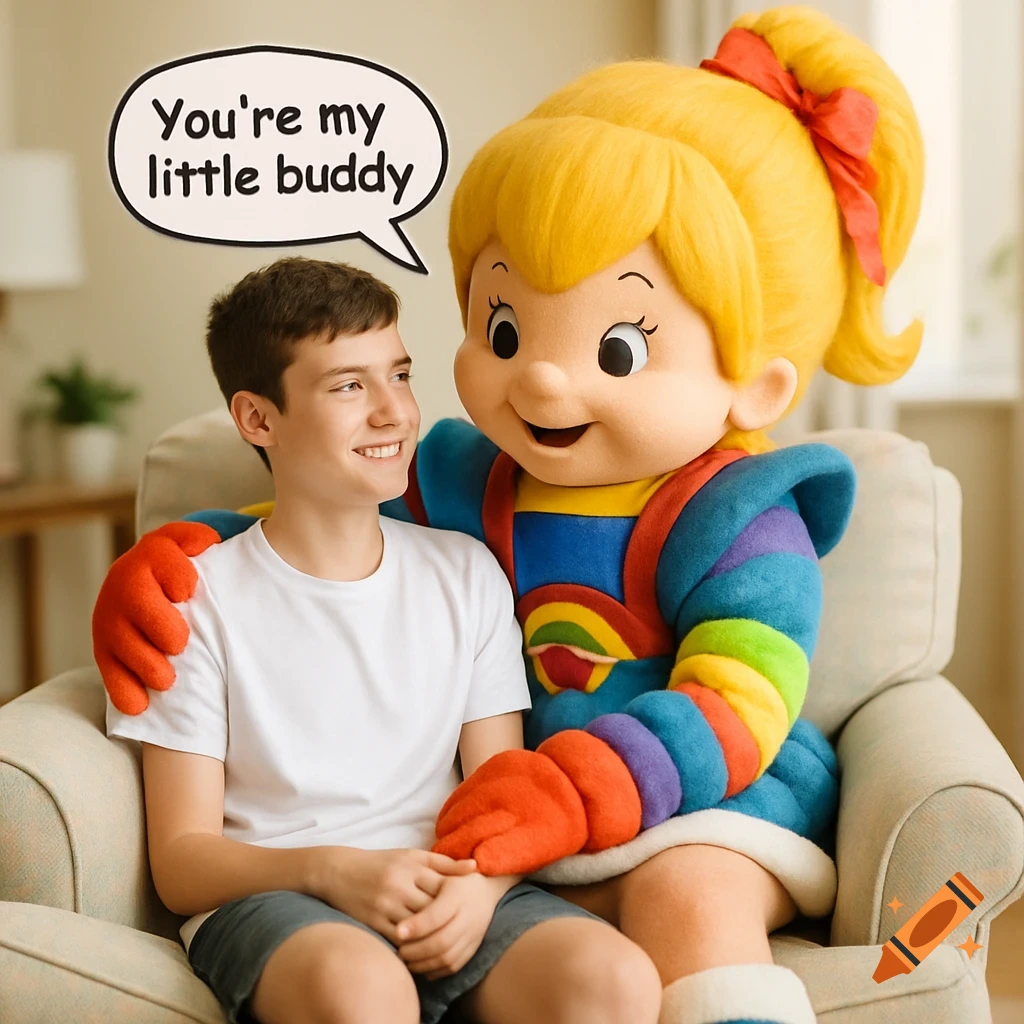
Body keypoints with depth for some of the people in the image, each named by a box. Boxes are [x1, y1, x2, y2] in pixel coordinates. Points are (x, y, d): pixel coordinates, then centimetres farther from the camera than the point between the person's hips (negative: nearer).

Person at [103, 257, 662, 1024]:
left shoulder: (466, 574, 13)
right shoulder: (200, 599, 1)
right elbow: (181, 860, -1)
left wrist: (480, 882, -14)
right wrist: (331, 870, -20)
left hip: (448, 897, 4)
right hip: (269, 895, -3)